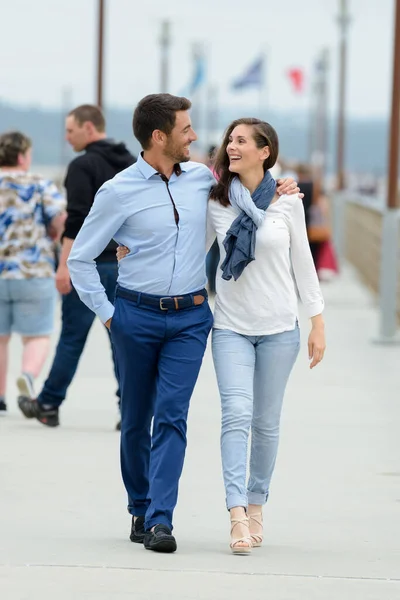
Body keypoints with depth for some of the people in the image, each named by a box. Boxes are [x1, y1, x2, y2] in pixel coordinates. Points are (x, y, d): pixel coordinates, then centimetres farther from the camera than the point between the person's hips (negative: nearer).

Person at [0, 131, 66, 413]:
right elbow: (61, 221, -11)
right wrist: (49, 237, 9)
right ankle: (28, 375, -23)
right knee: (37, 336, 4)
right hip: (34, 274, -2)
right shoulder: (41, 185, -3)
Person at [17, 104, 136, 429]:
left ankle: (48, 405, 11)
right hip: (125, 265, 6)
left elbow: (77, 219, -18)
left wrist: (65, 265, -18)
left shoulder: (84, 166, -10)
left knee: (72, 337, 2)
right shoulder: (132, 164, 13)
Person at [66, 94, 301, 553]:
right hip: (137, 316, -2)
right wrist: (105, 313, -2)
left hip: (190, 317, 2)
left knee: (172, 415, -10)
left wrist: (276, 187, 8)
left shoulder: (201, 178, 5)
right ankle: (139, 510, 24)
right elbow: (80, 258, 1)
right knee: (135, 420, 7)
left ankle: (160, 520, -15)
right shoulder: (119, 192, -6)